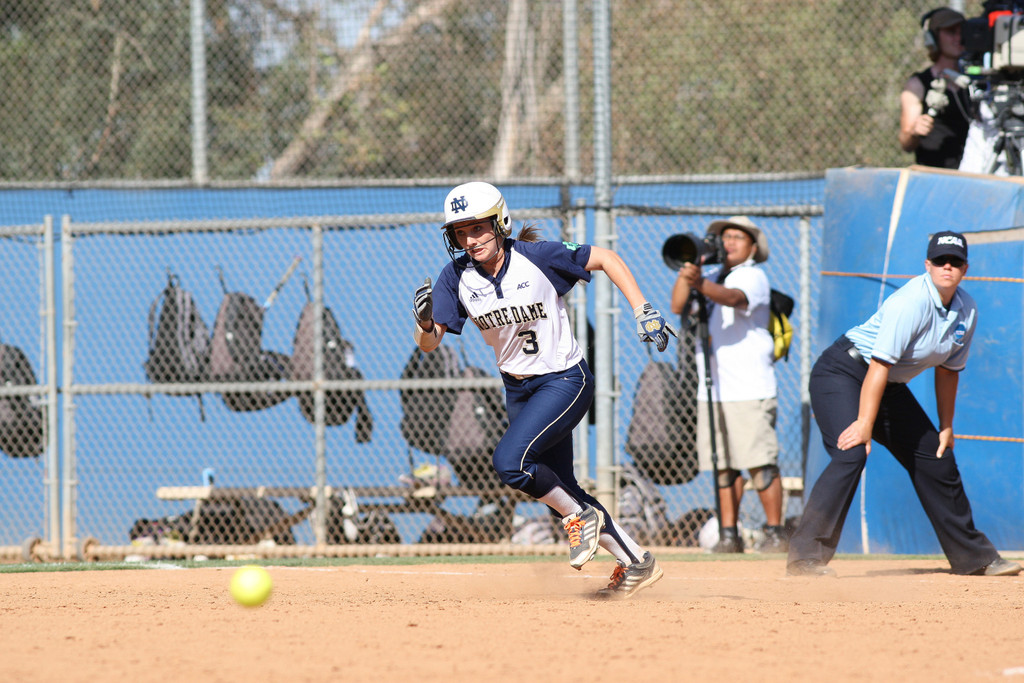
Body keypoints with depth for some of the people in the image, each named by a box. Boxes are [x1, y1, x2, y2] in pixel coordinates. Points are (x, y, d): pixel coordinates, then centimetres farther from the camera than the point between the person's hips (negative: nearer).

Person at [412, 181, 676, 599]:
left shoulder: (538, 258, -19)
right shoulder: (456, 277, -9)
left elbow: (605, 259, -8)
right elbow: (429, 344, -13)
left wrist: (642, 311, -13)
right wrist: (427, 323, -36)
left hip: (566, 380, -6)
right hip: (518, 389, 6)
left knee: (510, 462, -25)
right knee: (560, 492, 11)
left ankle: (581, 517, -1)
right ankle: (635, 564, 26)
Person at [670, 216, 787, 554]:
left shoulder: (753, 276, -3)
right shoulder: (712, 274, 17)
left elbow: (732, 298, -25)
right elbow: (678, 305, 7)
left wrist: (700, 283, -43)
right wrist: (686, 271, -8)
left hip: (749, 388, -7)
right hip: (712, 388, 7)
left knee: (760, 462, -9)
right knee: (724, 464, 6)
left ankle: (775, 532, -4)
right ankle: (729, 534, 9)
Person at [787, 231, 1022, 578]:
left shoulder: (967, 311, 0)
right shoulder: (911, 302, -26)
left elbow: (948, 370, 12)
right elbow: (879, 365, -30)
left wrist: (946, 428, 13)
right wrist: (865, 424, -34)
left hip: (892, 387, 9)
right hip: (844, 372, -9)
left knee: (937, 460, 11)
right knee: (851, 454, -28)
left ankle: (973, 558, 25)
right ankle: (806, 557, -29)